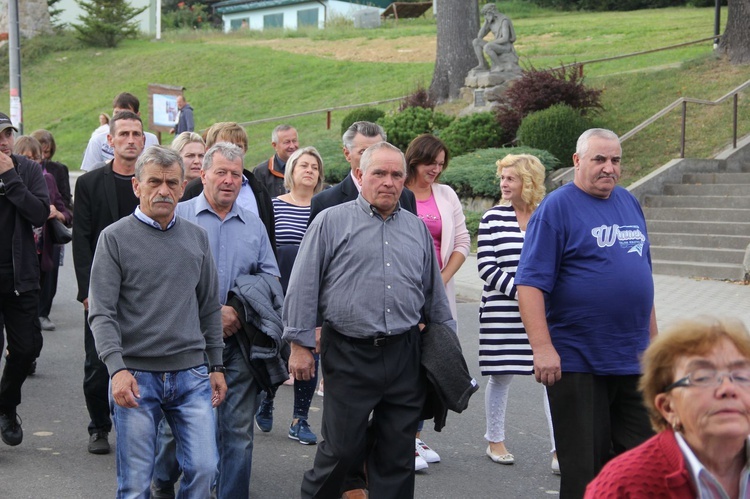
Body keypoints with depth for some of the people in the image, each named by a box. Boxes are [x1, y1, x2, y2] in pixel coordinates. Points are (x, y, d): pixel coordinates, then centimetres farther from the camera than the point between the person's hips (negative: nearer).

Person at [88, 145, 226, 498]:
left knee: (204, 469, -4)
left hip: (192, 375, 3)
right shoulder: (115, 238, -2)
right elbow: (101, 313, -7)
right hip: (136, 376, -3)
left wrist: (216, 365, 14)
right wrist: (117, 369, -18)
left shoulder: (197, 237, 11)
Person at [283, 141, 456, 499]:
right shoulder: (331, 222, 0)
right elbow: (303, 288, -2)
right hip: (349, 355, -4)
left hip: (405, 356, 4)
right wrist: (299, 344, -6)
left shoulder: (418, 229, 14)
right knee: (342, 447, 1)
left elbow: (435, 295, 20)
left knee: (398, 453, 8)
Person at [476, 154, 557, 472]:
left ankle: (559, 452, -2)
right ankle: (495, 441, 25)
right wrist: (518, 291, -14)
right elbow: (486, 267, -4)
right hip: (502, 312, -1)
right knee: (501, 375, 8)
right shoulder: (493, 218, 2)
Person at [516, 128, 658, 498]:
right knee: (584, 467, 2)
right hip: (578, 362, -6)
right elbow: (531, 283, -15)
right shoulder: (557, 207, -8)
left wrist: (653, 334, 18)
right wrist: (542, 347, -22)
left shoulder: (629, 203, 12)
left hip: (633, 358, 6)